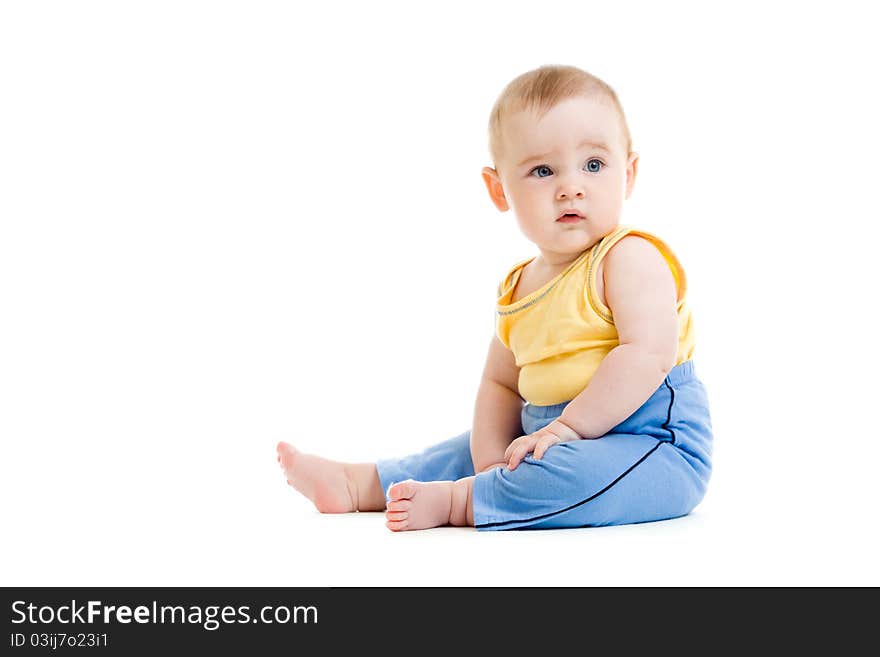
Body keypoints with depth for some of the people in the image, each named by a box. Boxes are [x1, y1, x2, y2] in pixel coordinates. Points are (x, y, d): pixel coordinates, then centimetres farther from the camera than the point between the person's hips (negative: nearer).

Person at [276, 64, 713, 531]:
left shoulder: (631, 258, -15)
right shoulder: (518, 288, 9)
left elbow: (648, 354, -27)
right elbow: (500, 383, 13)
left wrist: (568, 427, -27)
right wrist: (492, 461, -5)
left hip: (653, 445, -8)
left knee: (585, 469, -37)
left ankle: (454, 502, -23)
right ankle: (356, 484, 21)